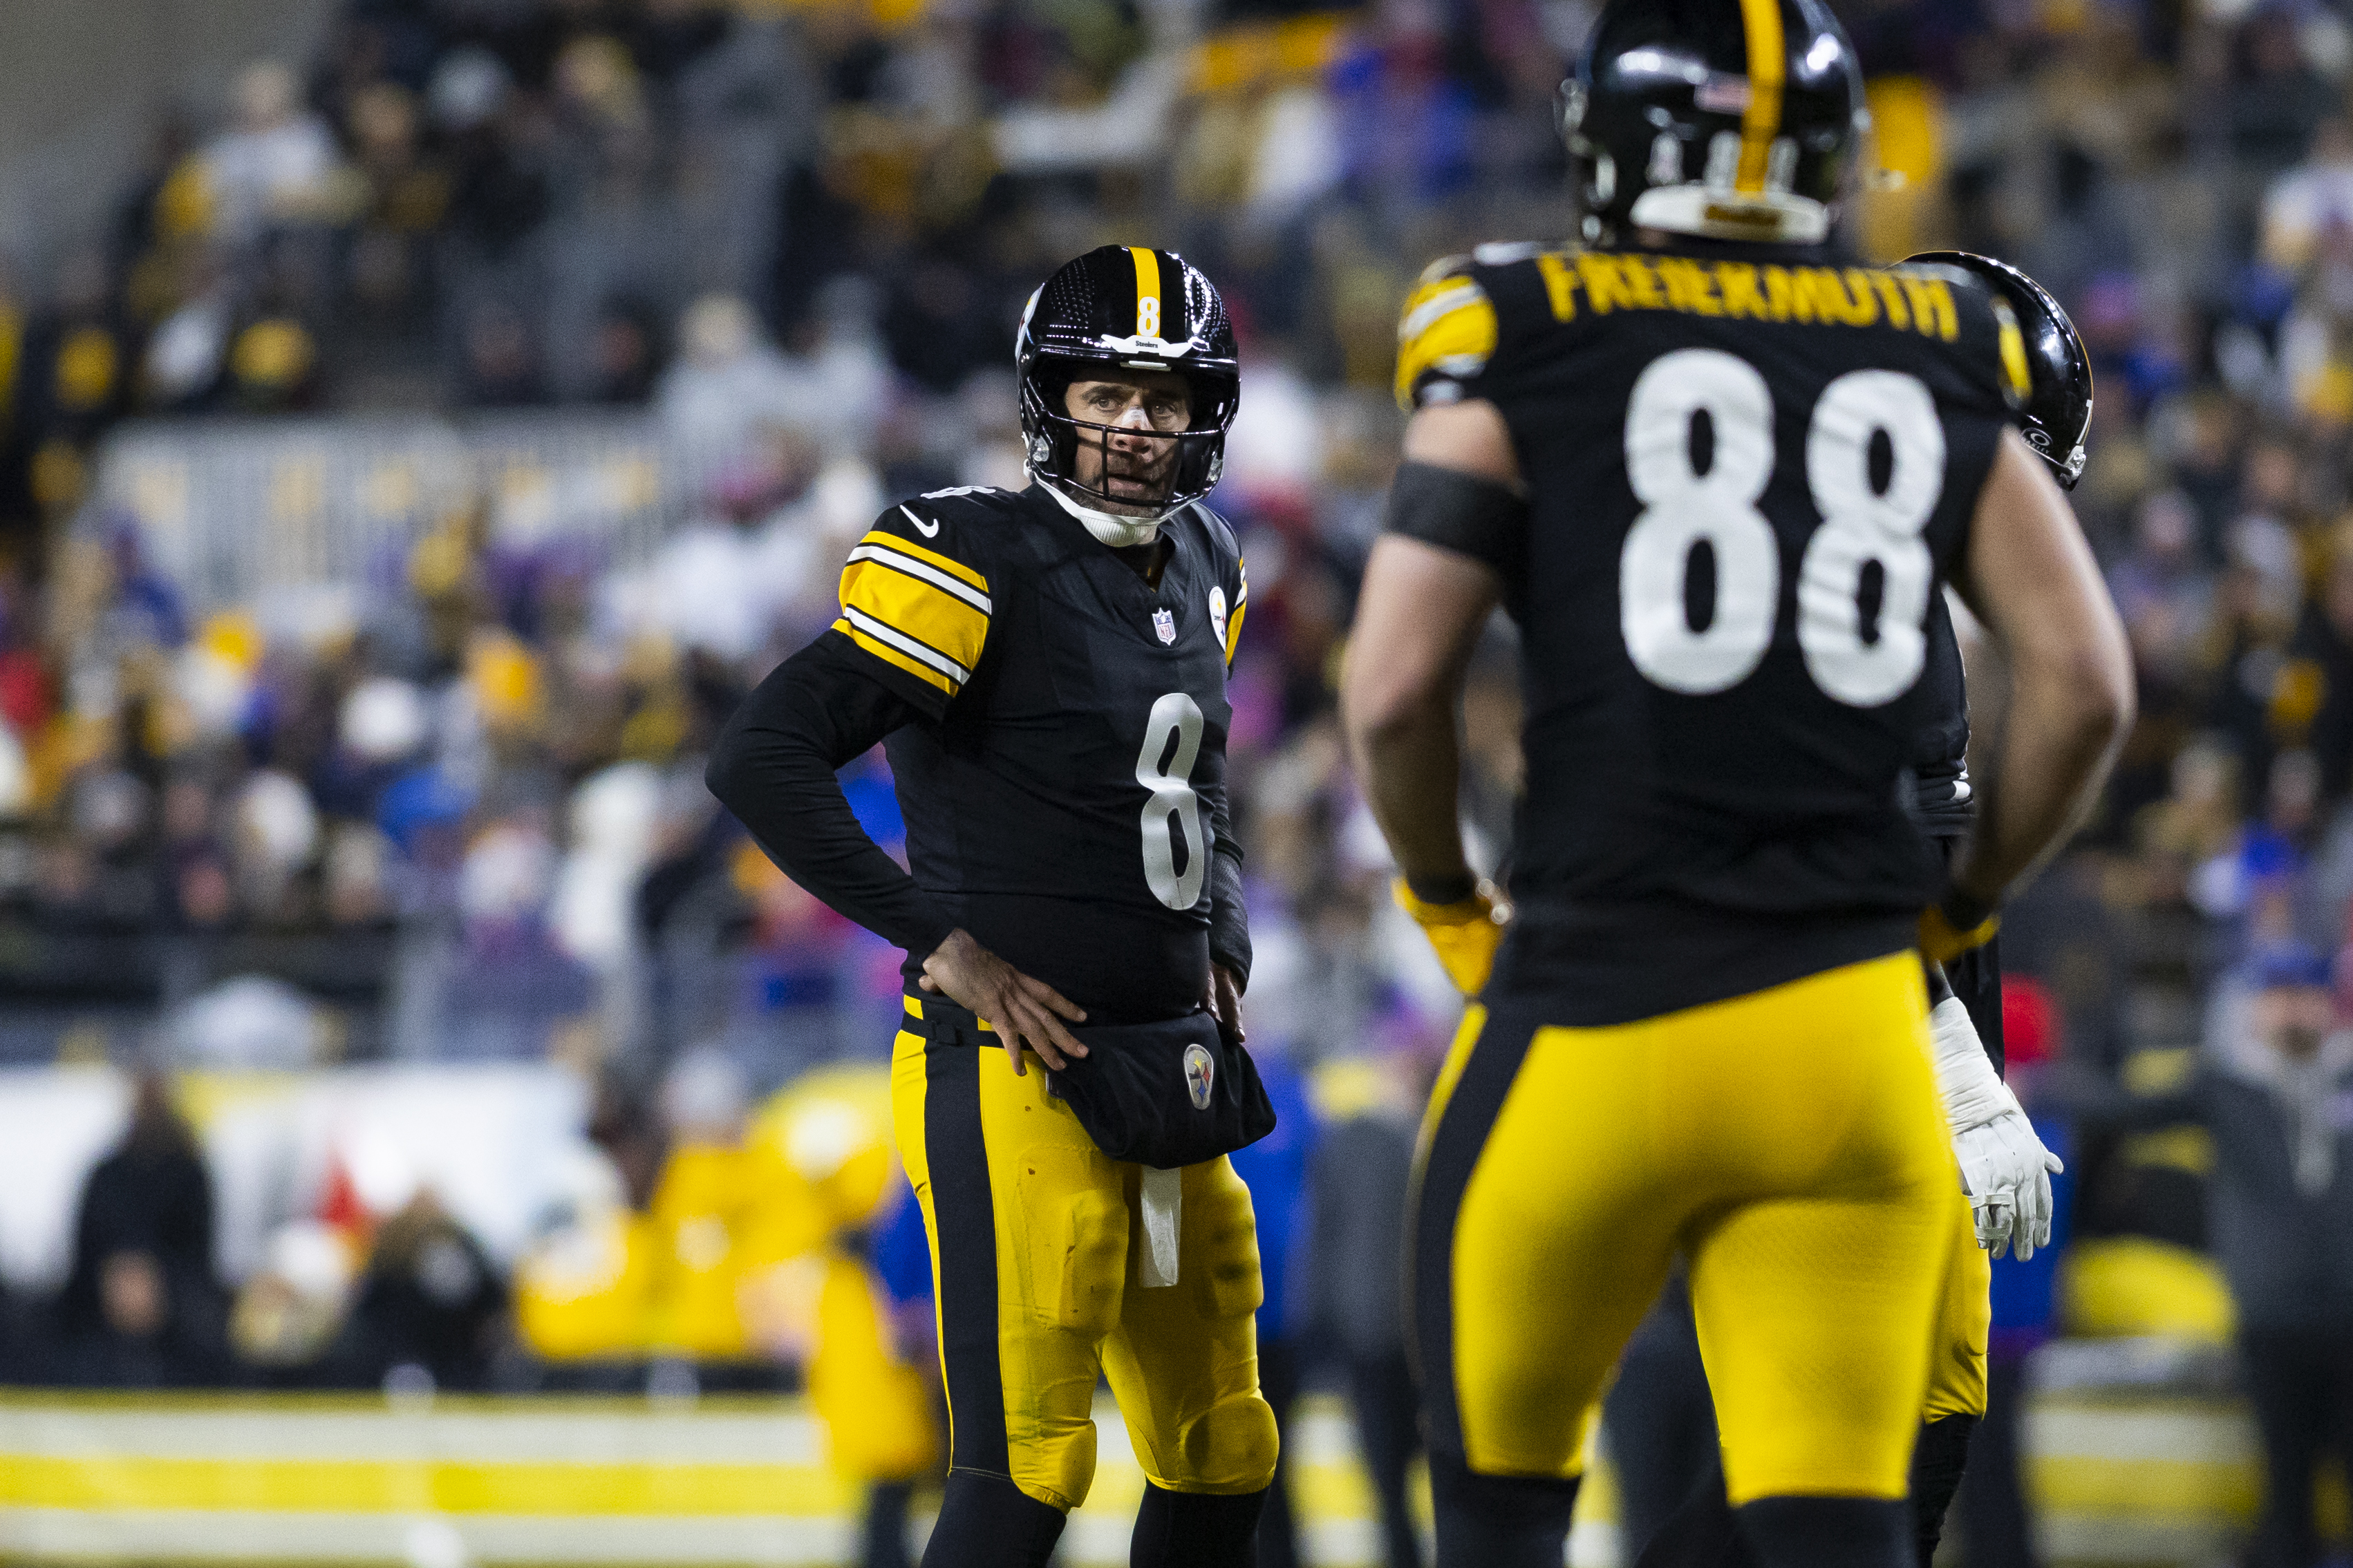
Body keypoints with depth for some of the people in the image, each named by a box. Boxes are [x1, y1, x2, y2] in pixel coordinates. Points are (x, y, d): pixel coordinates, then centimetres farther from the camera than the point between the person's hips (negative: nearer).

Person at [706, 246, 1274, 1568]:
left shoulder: (1203, 567, 12)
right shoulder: (980, 562, -13)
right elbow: (763, 761, -19)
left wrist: (1219, 953, 15)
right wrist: (944, 945, -18)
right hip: (1016, 1074, -8)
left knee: (1225, 1460, 12)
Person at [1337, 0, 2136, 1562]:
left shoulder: (1525, 350, 0)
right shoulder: (1937, 367, 9)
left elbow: (1395, 690, -5)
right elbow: (2085, 687, 5)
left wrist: (1449, 904, 13)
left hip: (1598, 1020, -2)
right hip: (1849, 1026, 2)